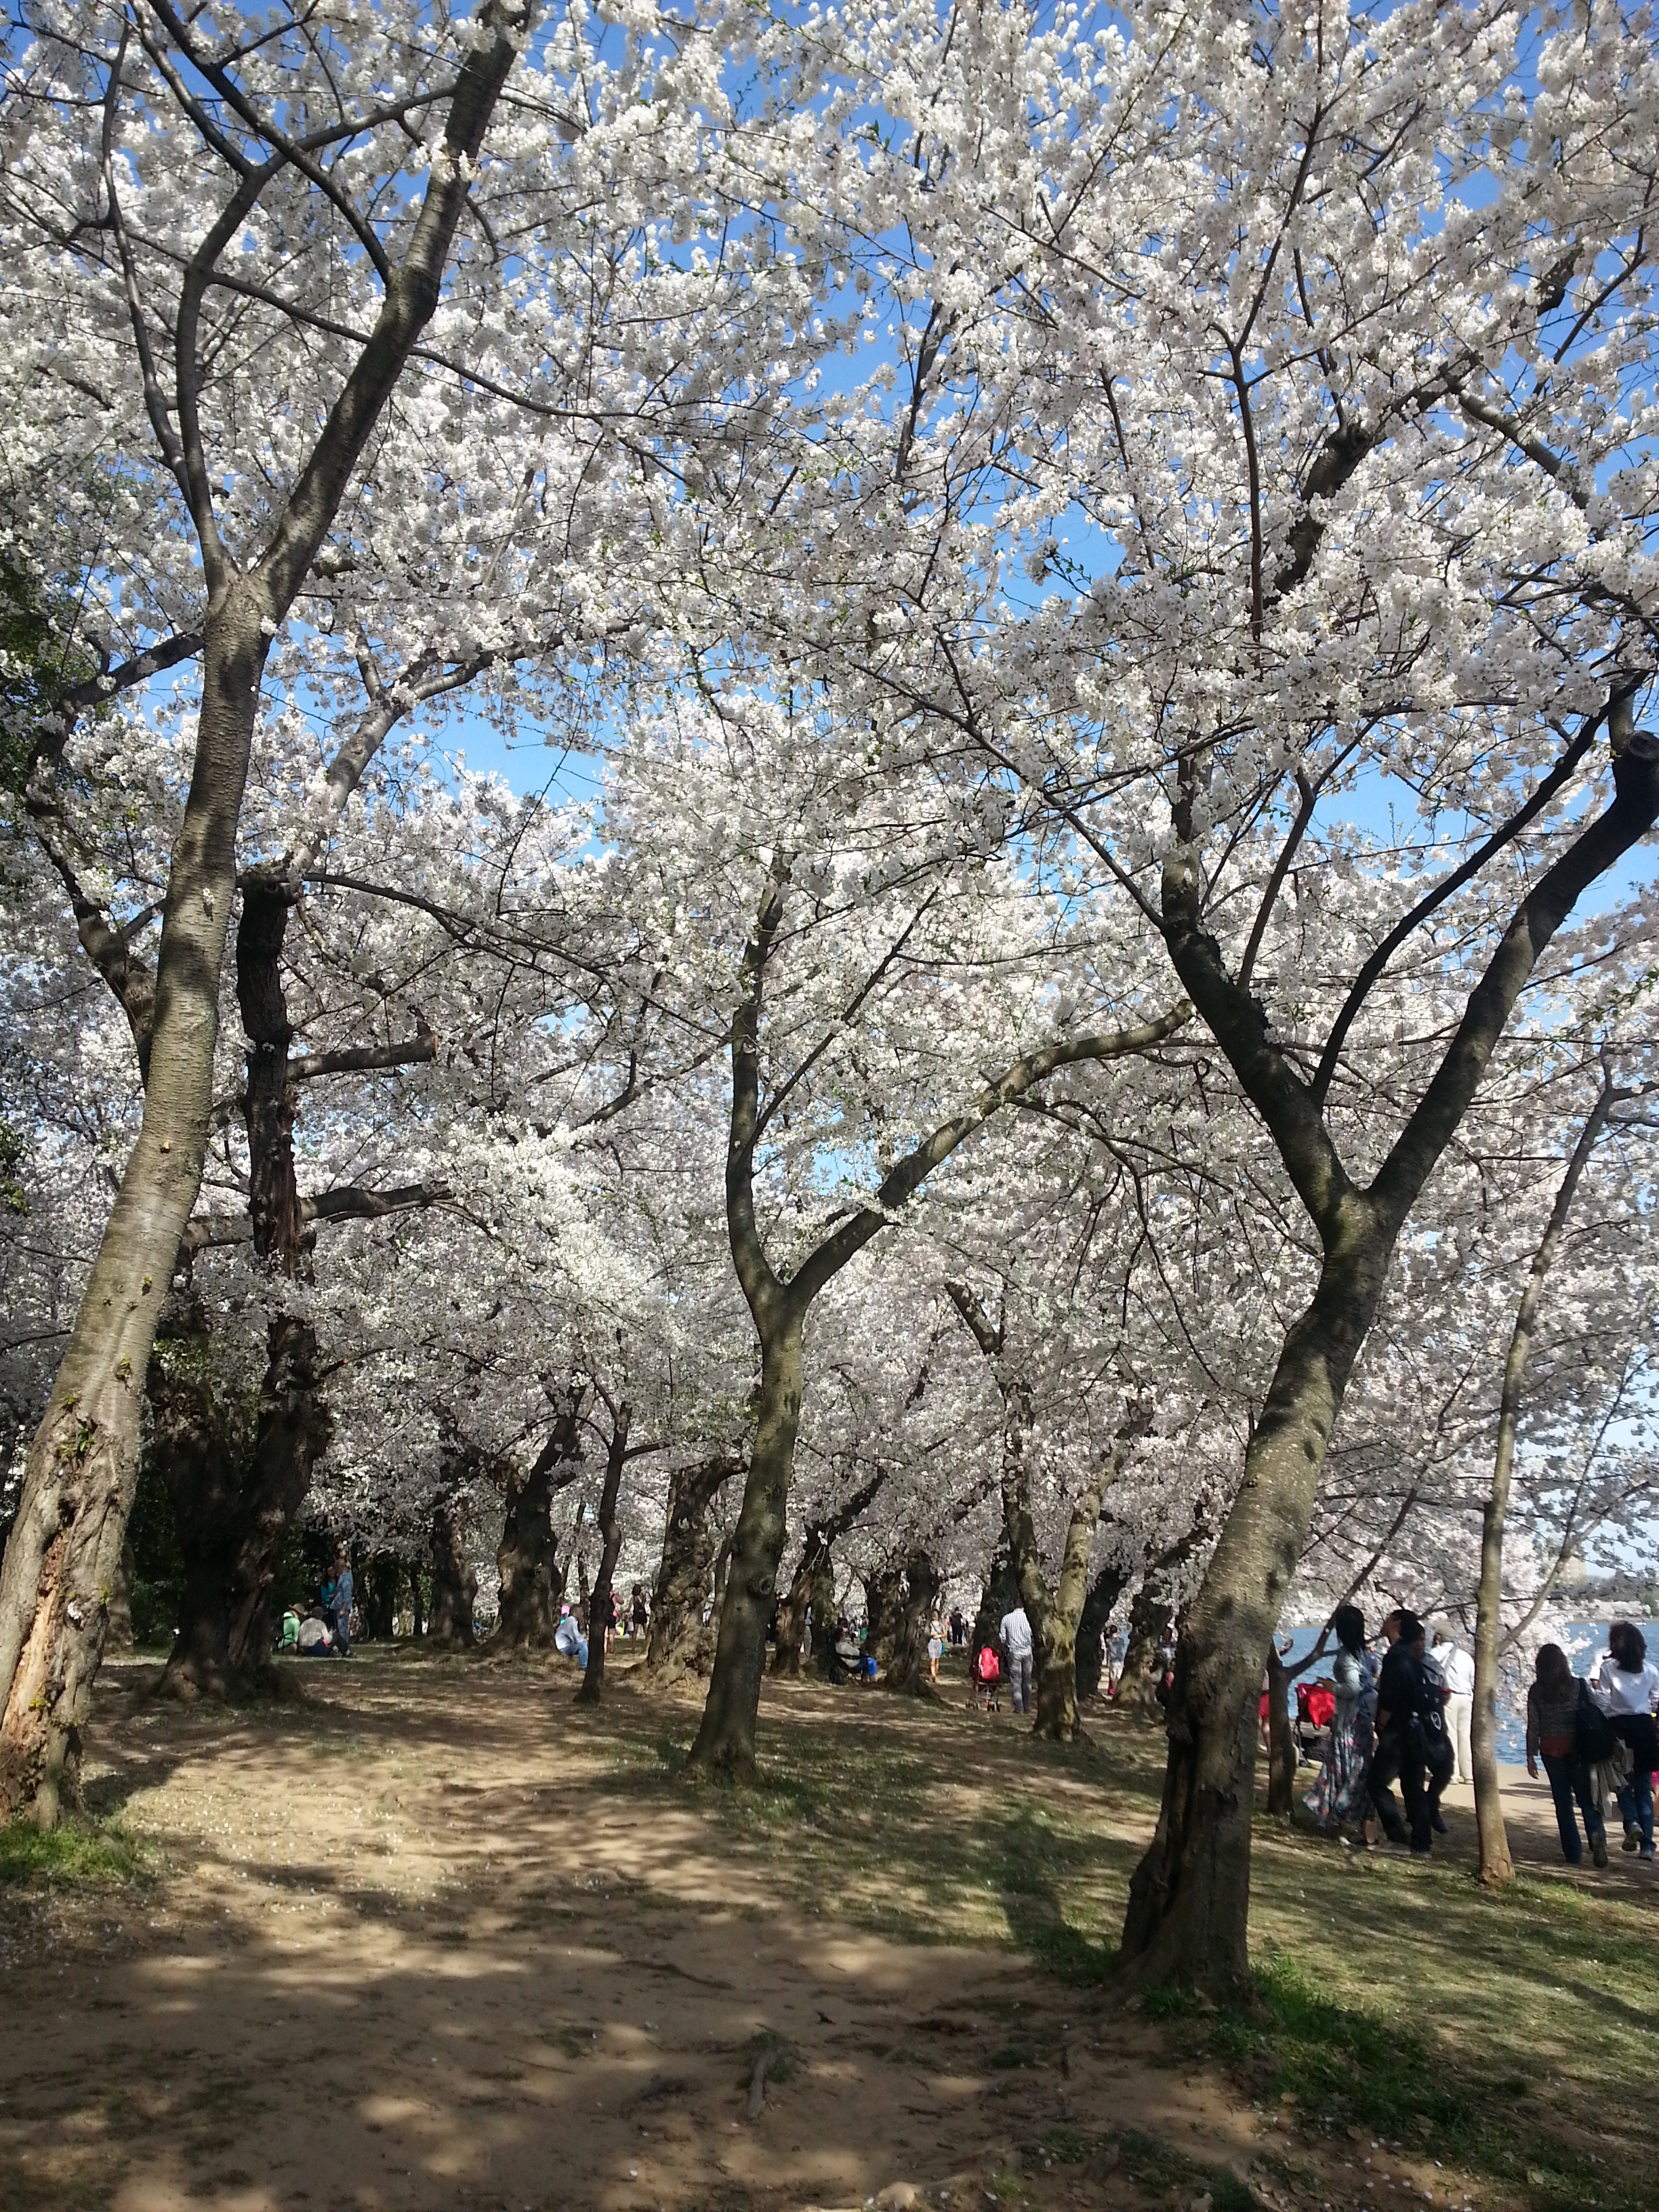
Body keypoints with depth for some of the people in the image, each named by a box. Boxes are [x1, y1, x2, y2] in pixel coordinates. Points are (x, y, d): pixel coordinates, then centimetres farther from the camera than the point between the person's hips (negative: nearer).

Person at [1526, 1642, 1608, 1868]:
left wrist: (1531, 1756, 4)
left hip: (1550, 1749, 0)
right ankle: (1596, 1833, -22)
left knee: (1563, 1801, 8)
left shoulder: (1536, 1691, -3)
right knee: (1585, 1796, 6)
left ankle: (1573, 1854, 6)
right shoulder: (1578, 1686, -4)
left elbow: (1533, 1726, -3)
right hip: (1577, 1748, 0)